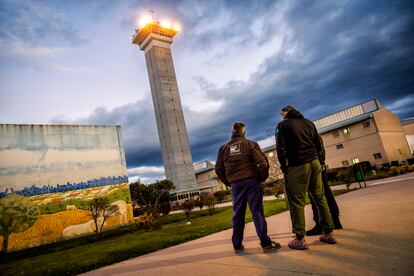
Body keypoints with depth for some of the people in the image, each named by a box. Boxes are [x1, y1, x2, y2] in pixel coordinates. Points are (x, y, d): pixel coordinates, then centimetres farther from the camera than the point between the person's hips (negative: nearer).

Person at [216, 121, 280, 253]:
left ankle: (237, 245, 17)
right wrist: (262, 177, 5)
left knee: (238, 214, 10)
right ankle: (266, 243, 3)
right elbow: (263, 162, -8)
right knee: (257, 212, 0)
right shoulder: (250, 144, 2)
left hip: (235, 184, 3)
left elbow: (219, 169, 10)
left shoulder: (223, 148, 10)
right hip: (251, 181, -3)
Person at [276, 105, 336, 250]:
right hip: (314, 163, 6)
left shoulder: (283, 125, -1)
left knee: (297, 202, -2)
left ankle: (300, 239, 1)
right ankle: (328, 233, 19)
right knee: (320, 197, 13)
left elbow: (280, 148, -9)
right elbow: (319, 144, 14)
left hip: (297, 166, -6)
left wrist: (284, 167, 0)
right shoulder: (308, 123, 16)